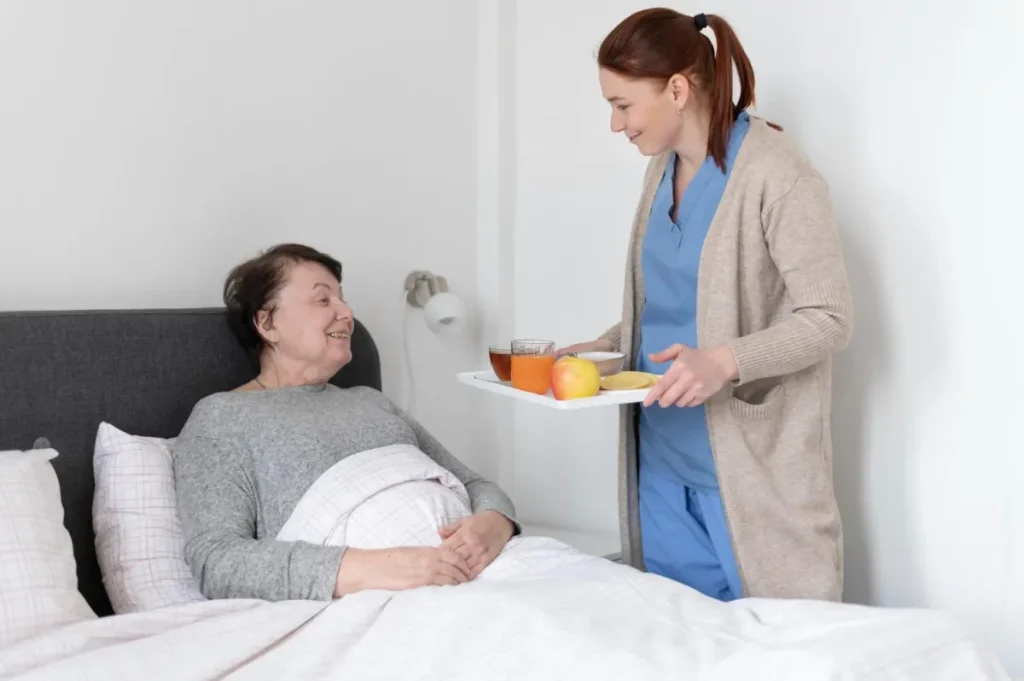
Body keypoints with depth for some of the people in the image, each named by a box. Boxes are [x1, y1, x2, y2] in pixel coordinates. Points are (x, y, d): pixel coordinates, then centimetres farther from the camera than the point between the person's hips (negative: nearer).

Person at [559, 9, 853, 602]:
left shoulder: (776, 173, -14)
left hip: (749, 458, -7)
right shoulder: (662, 170, 11)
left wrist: (726, 362, -30)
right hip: (663, 453, 7)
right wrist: (604, 347, 6)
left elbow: (829, 319, -16)